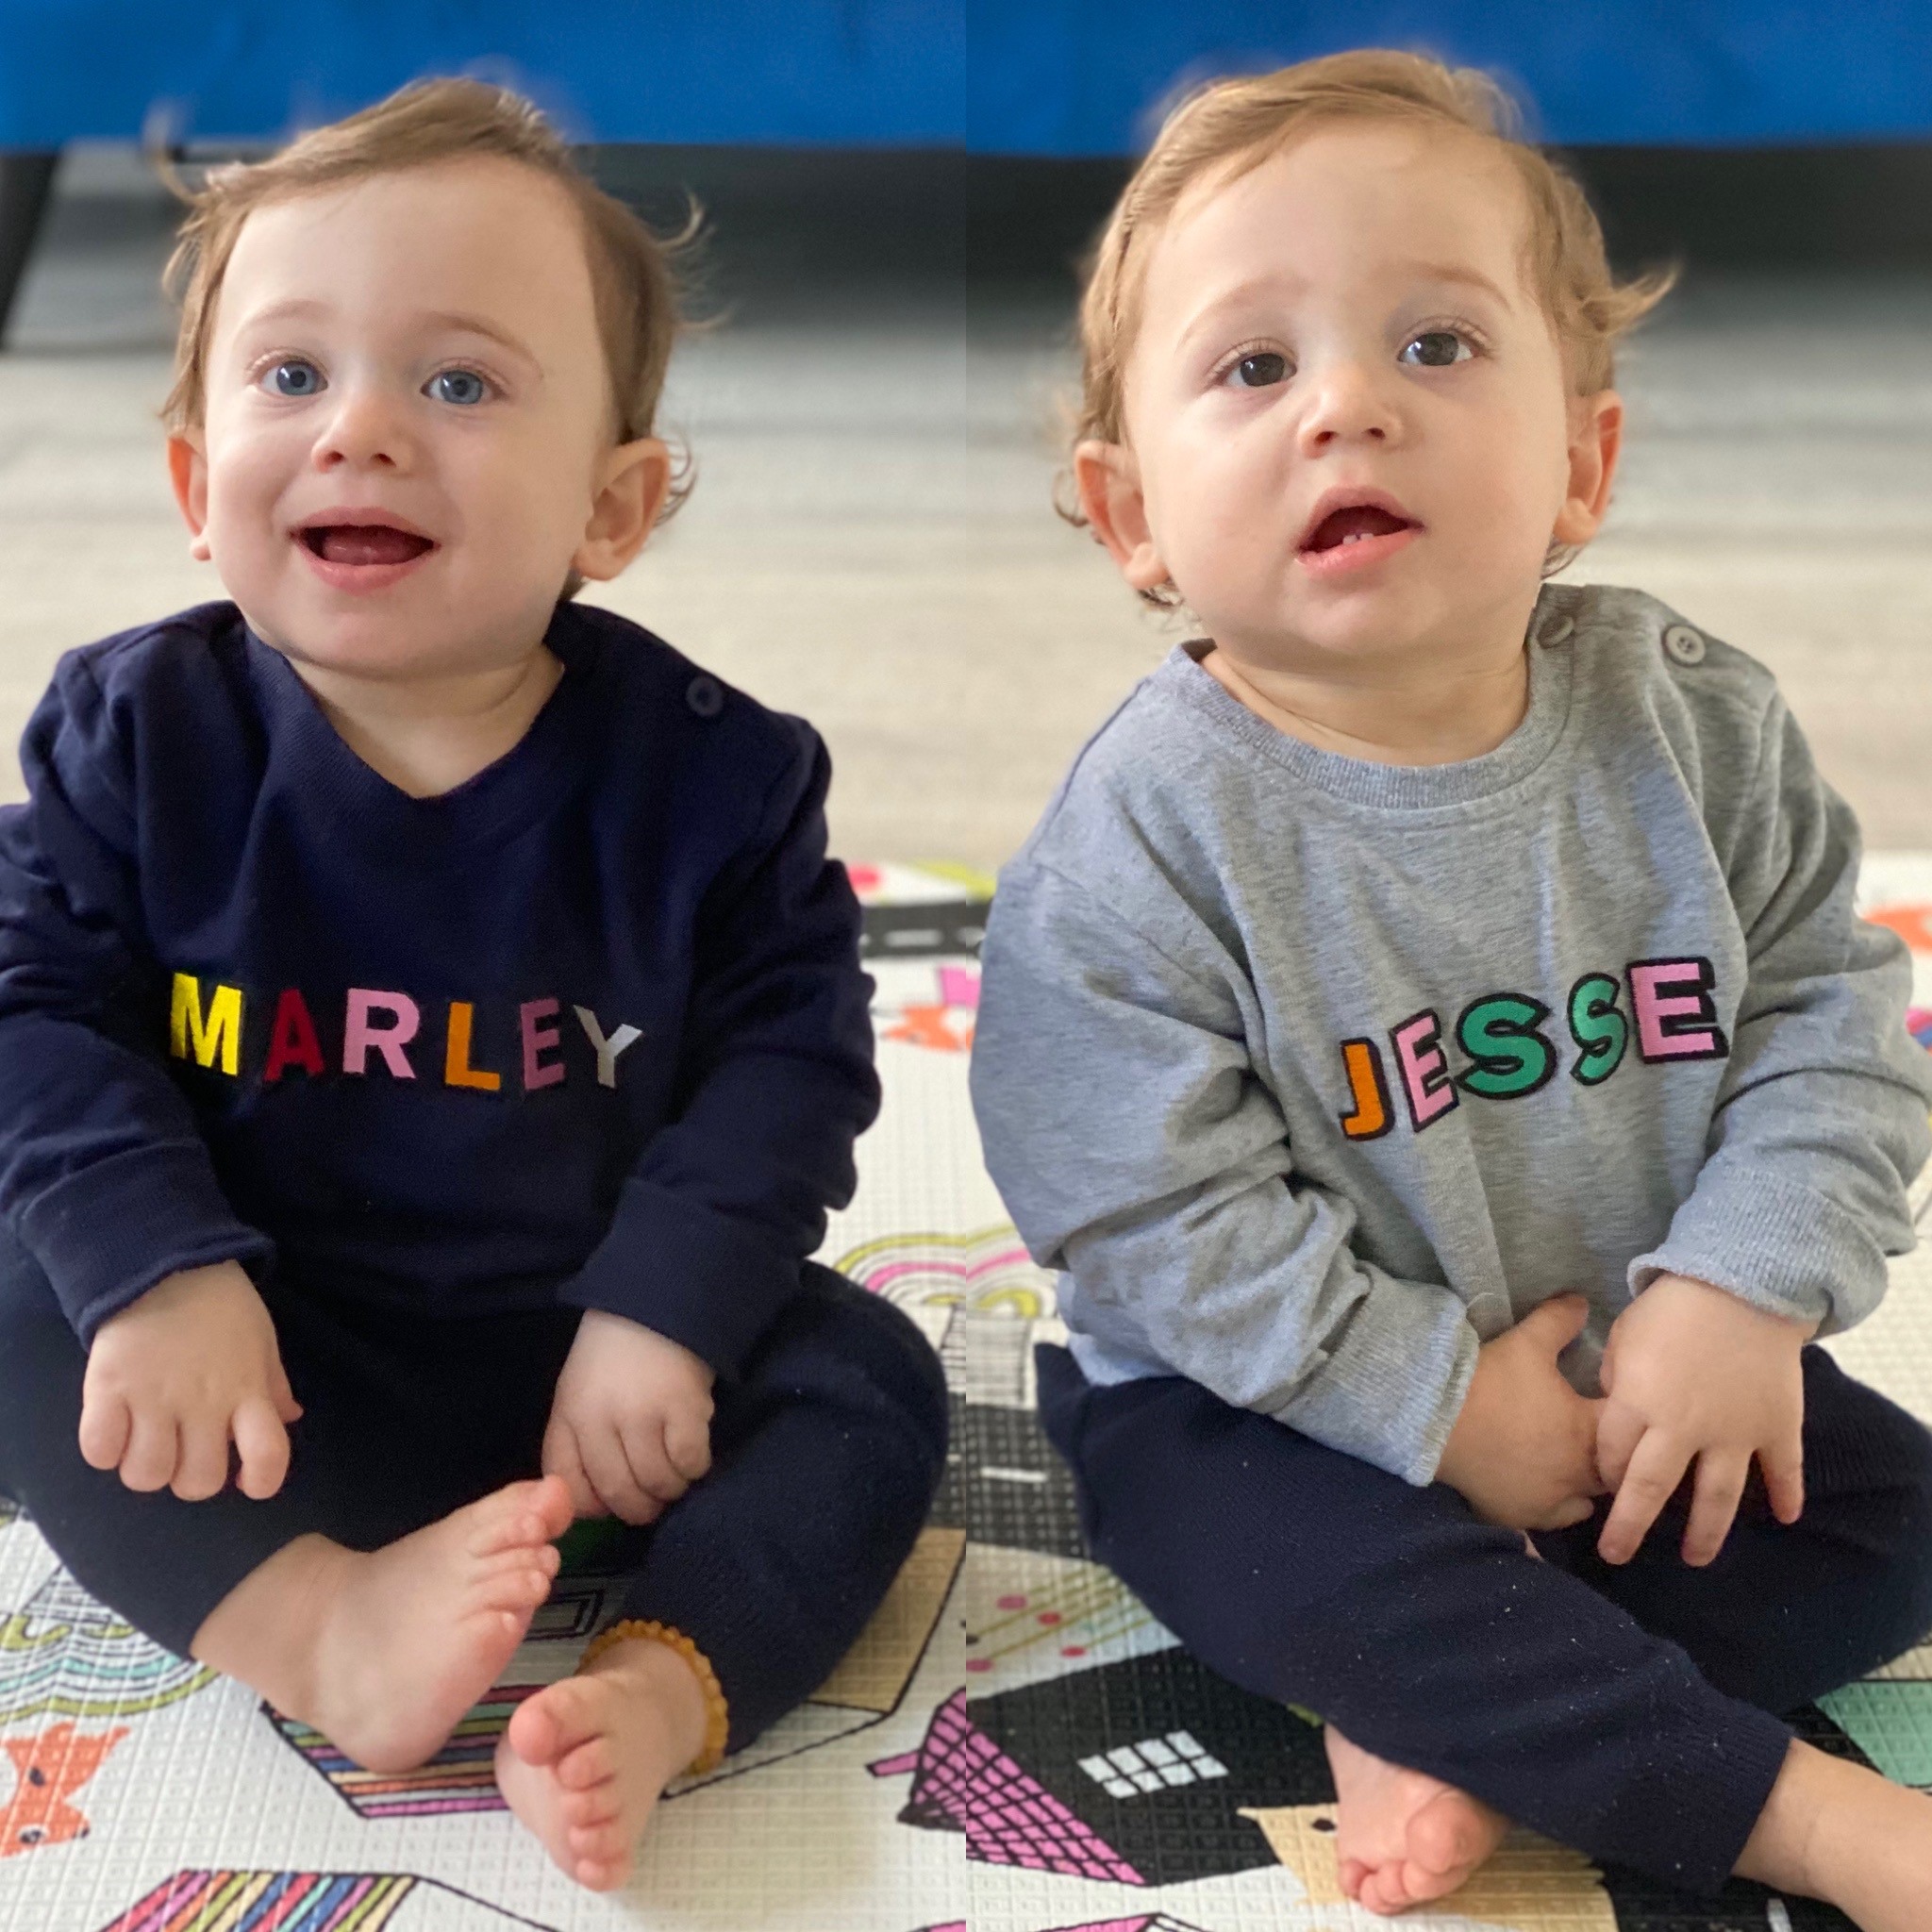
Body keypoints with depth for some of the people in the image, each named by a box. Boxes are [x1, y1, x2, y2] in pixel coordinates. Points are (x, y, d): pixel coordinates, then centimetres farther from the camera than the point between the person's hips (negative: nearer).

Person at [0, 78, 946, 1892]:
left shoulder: (703, 769, -11)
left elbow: (789, 1051, -9)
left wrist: (665, 1309, -21)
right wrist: (159, 1268, -25)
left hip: (593, 1345, 0)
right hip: (259, 1355, 1)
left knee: (869, 1380, -19)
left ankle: (651, 1691, -36)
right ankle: (326, 1629, -32)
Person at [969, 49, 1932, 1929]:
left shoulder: (1691, 722, -10)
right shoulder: (1143, 835, -21)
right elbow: (1152, 1215, -21)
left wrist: (1739, 1288, -19)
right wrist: (1439, 1399, -22)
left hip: (1650, 1358, 5)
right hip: (1278, 1401, -5)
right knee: (1340, 1581, -31)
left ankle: (1466, 1725, -14)